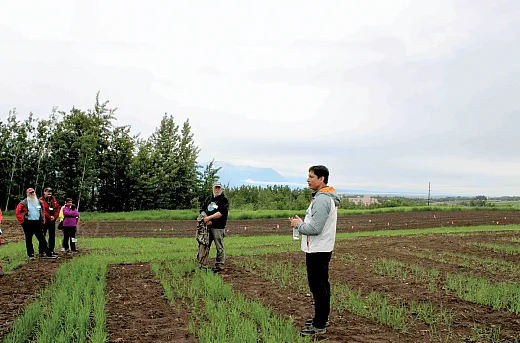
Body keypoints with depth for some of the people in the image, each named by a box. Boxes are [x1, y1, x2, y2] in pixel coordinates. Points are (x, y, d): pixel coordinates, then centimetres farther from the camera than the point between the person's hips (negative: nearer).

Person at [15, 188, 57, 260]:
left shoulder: (39, 202, 11)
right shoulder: (24, 203, -3)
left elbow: (43, 211, 18)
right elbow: (18, 213, -2)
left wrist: (43, 220, 12)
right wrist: (22, 221, -6)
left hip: (38, 222, 3)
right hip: (28, 223, -3)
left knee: (42, 238, 1)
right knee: (29, 240, 5)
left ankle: (42, 253, 6)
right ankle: (30, 255, 13)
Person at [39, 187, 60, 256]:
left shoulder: (54, 199, 12)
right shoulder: (41, 200, -5)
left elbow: (57, 208, 8)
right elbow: (42, 210, -15)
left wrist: (54, 217, -7)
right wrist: (49, 217, -19)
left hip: (52, 220, 6)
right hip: (44, 220, -6)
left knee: (52, 236, 9)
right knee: (42, 236, -2)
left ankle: (51, 250, 17)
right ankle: (41, 251, 1)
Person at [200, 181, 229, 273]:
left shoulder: (224, 200, 0)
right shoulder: (209, 199, 18)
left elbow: (221, 213, -12)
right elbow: (202, 210, 14)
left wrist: (209, 218, -16)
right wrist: (205, 219, -5)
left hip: (218, 228, -5)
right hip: (207, 227, 6)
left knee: (219, 247, -3)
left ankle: (219, 266, 4)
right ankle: (203, 264, 16)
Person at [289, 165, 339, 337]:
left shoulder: (322, 200, -21)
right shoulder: (327, 197, 13)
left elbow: (315, 228, -25)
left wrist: (299, 225, -10)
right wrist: (303, 222, 10)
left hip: (317, 251, -11)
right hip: (322, 249, 11)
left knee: (318, 287, -4)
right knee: (321, 285, 19)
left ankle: (319, 326, 4)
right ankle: (322, 318, 31)